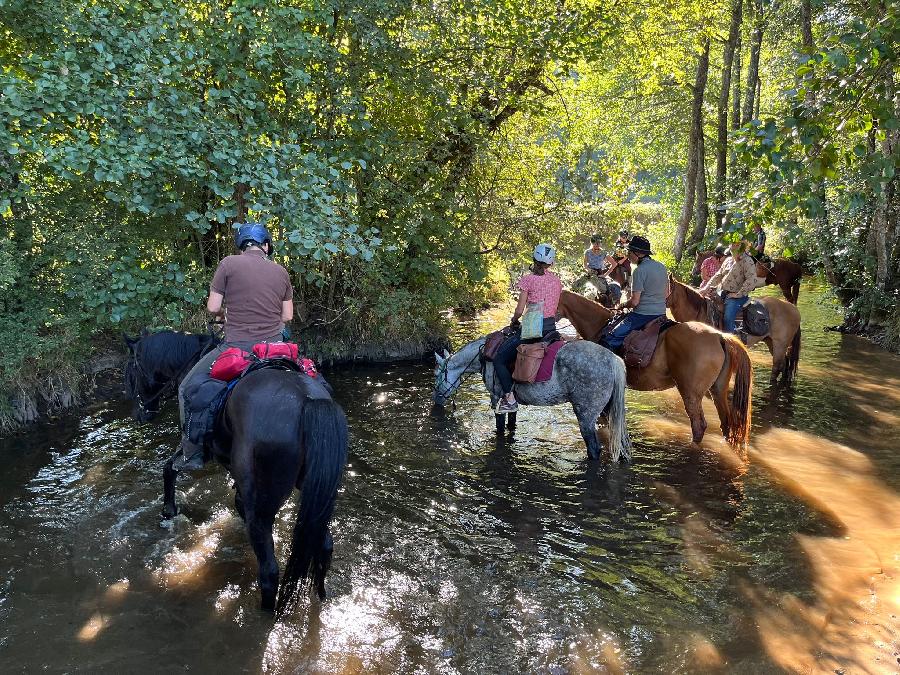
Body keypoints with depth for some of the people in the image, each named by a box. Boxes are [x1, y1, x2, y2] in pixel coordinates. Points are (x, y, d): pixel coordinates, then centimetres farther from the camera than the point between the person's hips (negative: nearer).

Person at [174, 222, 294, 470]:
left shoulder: (229, 264, -3)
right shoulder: (281, 271, 8)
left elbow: (213, 307, -2)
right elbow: (287, 316, 11)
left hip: (237, 347, -4)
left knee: (189, 389, 12)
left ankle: (191, 454, 13)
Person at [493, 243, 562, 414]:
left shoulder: (528, 280, -9)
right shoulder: (557, 281, 9)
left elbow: (519, 310, -10)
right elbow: (556, 309, 14)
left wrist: (513, 321, 9)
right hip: (551, 327, 7)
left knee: (499, 359, 1)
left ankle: (510, 398, -9)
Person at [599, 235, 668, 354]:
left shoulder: (640, 270, -16)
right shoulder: (662, 266, 10)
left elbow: (634, 301, -18)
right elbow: (666, 293, 21)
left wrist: (622, 306, 1)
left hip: (643, 315, -9)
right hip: (661, 313, 9)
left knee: (609, 339, -11)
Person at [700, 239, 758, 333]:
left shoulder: (747, 261, -9)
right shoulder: (729, 260, 16)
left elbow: (751, 281, -20)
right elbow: (718, 276, 19)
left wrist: (738, 294, -20)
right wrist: (706, 287, 6)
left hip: (736, 297, -8)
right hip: (721, 293, 8)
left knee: (727, 319, -27)